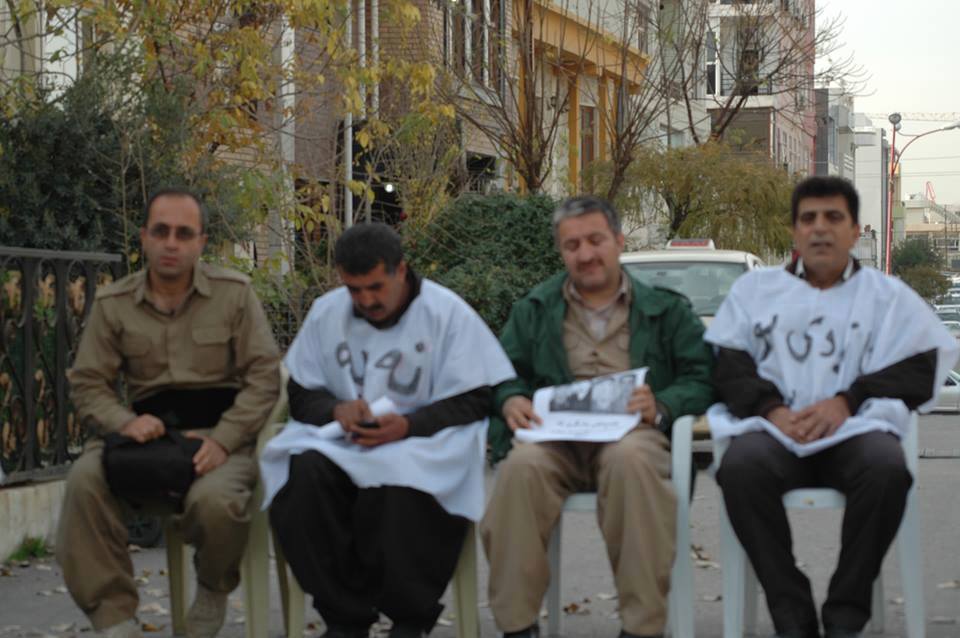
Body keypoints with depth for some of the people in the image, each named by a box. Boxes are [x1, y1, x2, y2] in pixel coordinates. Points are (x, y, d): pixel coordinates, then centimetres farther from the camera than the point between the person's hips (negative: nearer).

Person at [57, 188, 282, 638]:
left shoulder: (234, 293, 2)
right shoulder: (113, 304, 7)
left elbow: (264, 376, -1)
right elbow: (88, 383, 7)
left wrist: (222, 440, -15)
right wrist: (124, 423, -15)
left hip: (220, 428, -2)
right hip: (148, 428, 2)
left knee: (214, 499, -35)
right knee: (85, 480, -29)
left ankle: (213, 592, 2)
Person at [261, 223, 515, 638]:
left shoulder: (448, 313, -2)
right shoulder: (325, 312, 10)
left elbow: (474, 400, -5)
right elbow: (301, 393, 14)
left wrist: (409, 425, -20)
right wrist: (337, 410, -10)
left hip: (419, 442, -3)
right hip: (340, 441, 4)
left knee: (398, 483, -39)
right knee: (303, 477, -32)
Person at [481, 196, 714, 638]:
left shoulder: (665, 308, 18)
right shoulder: (534, 310, 24)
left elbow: (702, 378, 8)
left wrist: (662, 406, -13)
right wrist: (510, 400, -7)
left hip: (631, 434, -1)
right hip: (557, 436, 2)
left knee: (630, 459, -40)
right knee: (522, 465, -35)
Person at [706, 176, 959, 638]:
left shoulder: (887, 296, 17)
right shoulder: (755, 288, 20)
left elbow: (915, 370, 5)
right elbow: (727, 363, 9)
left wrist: (846, 402, -11)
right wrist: (771, 410, -11)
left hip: (853, 428, 0)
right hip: (774, 428, 1)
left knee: (886, 469, -36)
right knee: (740, 468, -35)